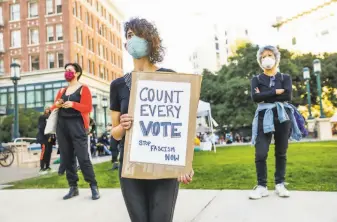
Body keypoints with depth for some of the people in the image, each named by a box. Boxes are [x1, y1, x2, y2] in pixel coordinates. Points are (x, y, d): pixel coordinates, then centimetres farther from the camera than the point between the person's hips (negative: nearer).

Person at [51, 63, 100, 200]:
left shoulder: (83, 89, 2)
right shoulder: (62, 91, 18)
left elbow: (88, 108, -8)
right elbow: (54, 108, 19)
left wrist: (73, 104, -21)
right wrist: (56, 105, -4)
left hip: (77, 125, -6)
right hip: (62, 125, 6)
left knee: (83, 157, -10)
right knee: (66, 158, 5)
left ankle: (94, 187, -1)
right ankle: (73, 188, 13)